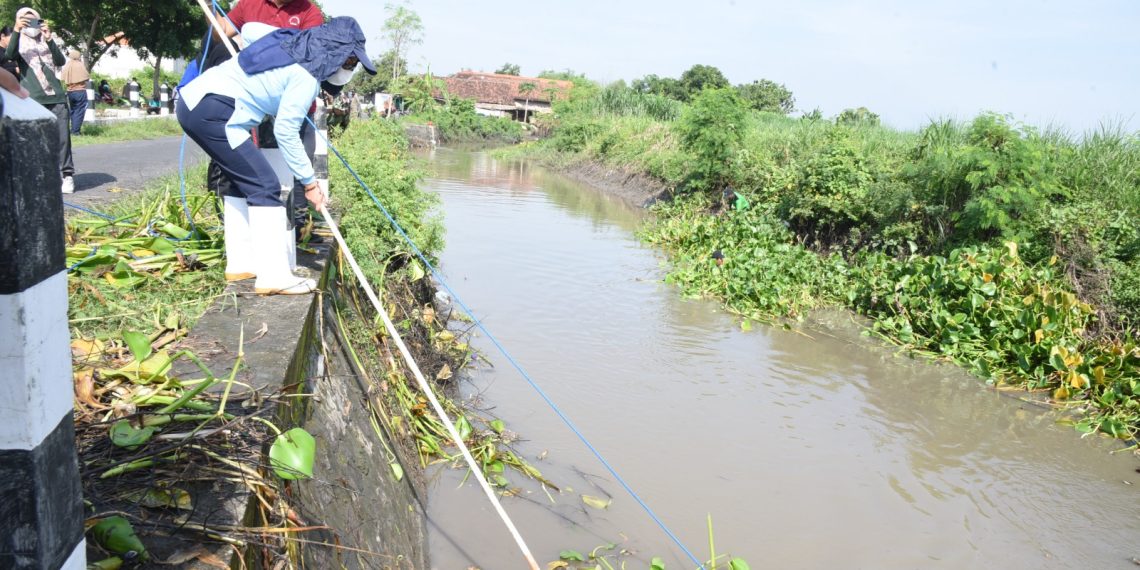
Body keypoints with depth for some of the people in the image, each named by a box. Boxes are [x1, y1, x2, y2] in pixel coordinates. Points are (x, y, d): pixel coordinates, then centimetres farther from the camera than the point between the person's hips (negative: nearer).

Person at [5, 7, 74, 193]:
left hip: (56, 97, 2)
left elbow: (61, 61, 0)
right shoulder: (19, 42, 10)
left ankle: (67, 174, -2)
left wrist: (49, 39, -14)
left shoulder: (47, 40, 16)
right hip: (33, 99, -1)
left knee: (62, 136, -4)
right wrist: (16, 30, -26)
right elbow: (9, 55, -13)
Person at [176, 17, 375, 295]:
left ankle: (240, 263, 23)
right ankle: (273, 276, -9)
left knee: (241, 180, 19)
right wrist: (309, 182, -2)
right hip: (213, 111, -10)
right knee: (264, 186, -8)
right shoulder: (307, 75, -11)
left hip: (193, 99, 10)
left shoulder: (293, 43, 14)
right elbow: (285, 132, -10)